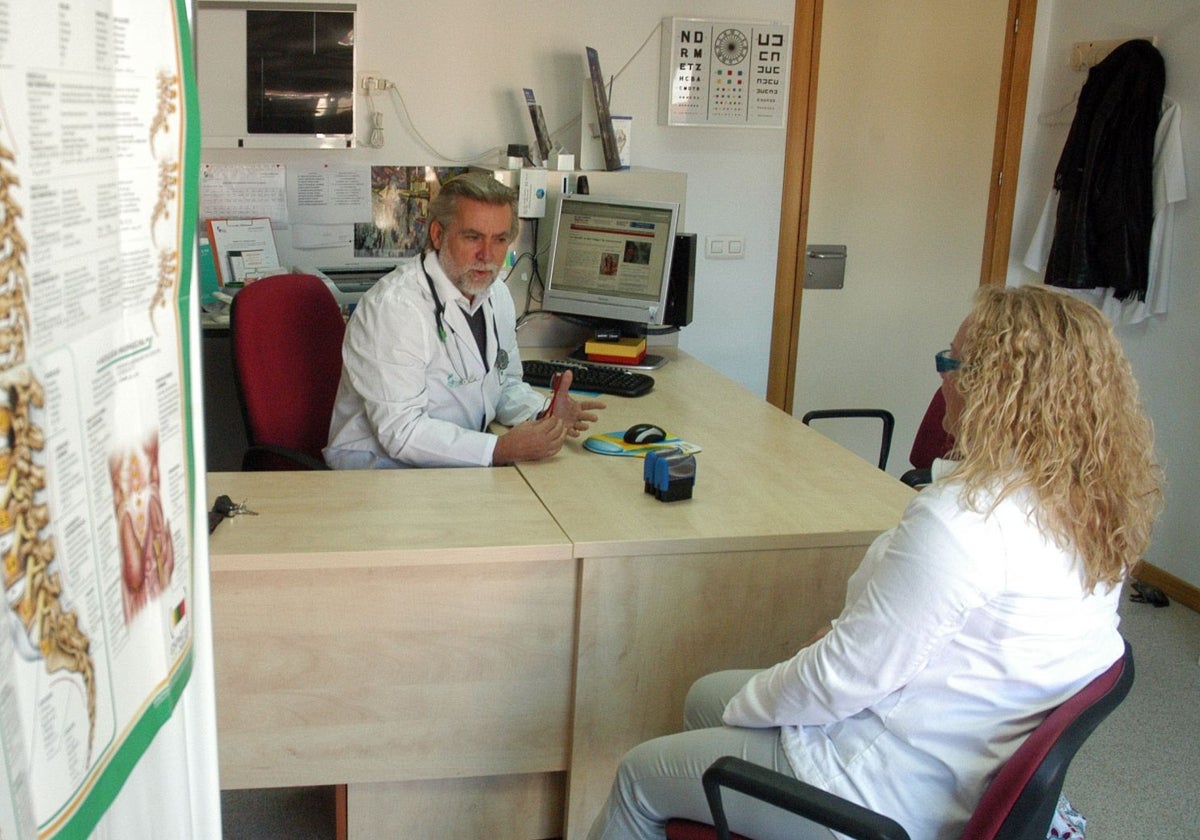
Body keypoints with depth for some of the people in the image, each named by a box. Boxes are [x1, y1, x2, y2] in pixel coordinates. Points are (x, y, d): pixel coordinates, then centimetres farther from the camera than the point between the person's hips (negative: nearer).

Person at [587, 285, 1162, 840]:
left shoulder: (965, 517, -32)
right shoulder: (1099, 508, -2)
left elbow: (845, 678, -24)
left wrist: (746, 704, -7)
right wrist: (846, 631, 8)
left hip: (899, 793, -9)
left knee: (641, 775, 8)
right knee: (704, 697, 24)